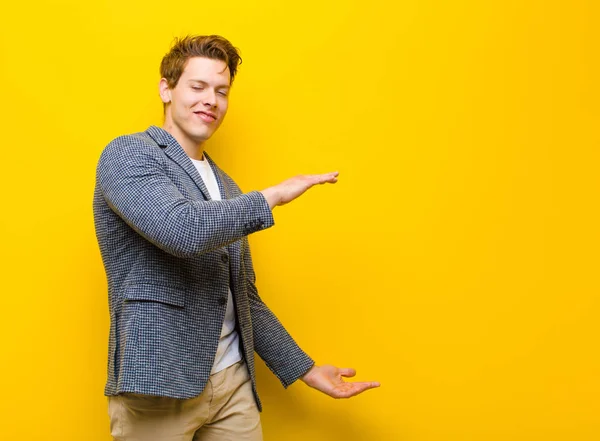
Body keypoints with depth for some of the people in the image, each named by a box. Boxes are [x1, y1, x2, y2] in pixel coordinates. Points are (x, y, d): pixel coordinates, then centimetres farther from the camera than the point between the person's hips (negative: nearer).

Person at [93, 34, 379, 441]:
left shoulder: (226, 187, 16)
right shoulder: (128, 155, -5)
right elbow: (181, 229, -24)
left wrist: (304, 368, 16)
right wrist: (272, 197, -11)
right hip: (159, 386, -6)